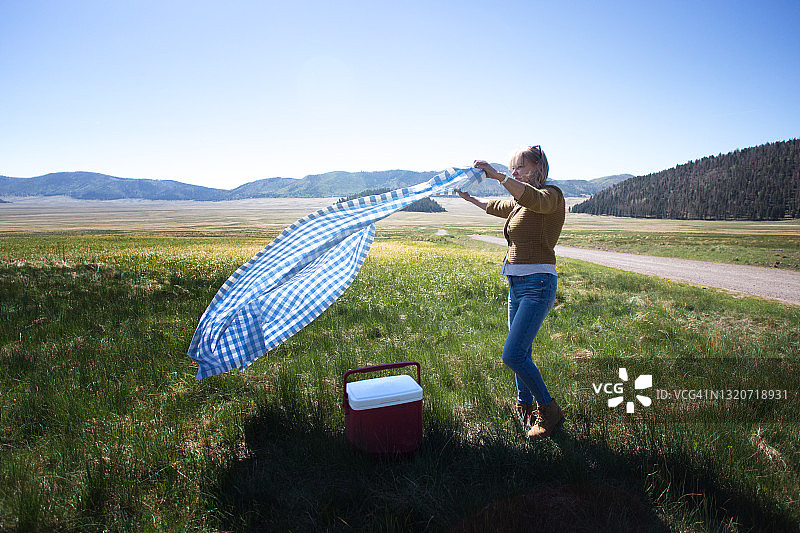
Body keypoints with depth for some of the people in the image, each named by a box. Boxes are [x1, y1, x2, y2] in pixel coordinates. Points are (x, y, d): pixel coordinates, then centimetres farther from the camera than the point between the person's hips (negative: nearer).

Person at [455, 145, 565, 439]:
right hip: (516, 284, 9)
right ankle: (525, 407, 33)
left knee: (513, 355, -13)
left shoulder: (552, 195, -7)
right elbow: (496, 206, 39)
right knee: (521, 353, 16)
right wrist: (471, 198, 48)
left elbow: (536, 200, -32)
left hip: (537, 284, -9)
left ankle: (549, 409, 6)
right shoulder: (519, 203, 17)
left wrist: (496, 175, -35)